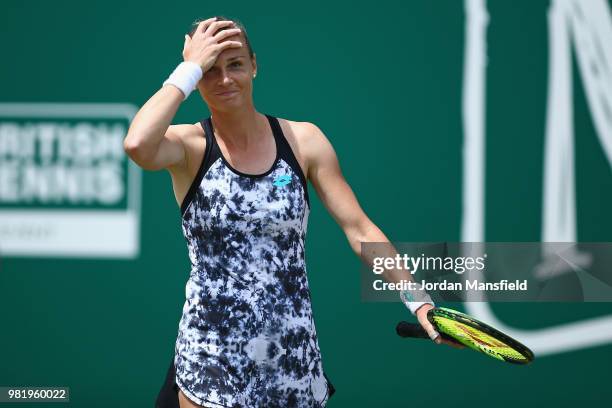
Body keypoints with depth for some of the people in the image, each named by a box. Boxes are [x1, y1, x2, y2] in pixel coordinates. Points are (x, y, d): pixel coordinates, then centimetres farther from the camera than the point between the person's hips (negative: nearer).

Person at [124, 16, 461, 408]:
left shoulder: (303, 140, 1)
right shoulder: (188, 145, -5)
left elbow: (360, 229, 1)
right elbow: (137, 145, -28)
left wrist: (417, 300, -9)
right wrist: (191, 68, -17)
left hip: (293, 355, 2)